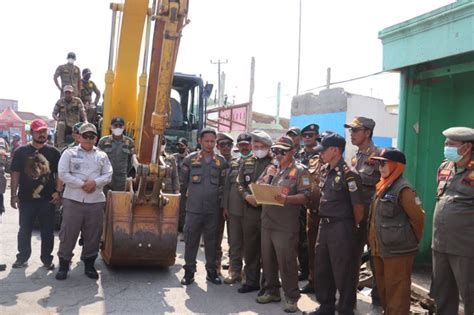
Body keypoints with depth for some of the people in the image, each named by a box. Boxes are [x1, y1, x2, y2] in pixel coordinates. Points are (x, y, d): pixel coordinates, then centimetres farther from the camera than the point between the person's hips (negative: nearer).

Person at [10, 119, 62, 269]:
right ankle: (22, 258, 24)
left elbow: (59, 174, 5)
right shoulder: (21, 151, 1)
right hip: (26, 199, 0)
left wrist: (58, 192, -5)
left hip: (47, 199, 0)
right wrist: (14, 195, -3)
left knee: (48, 231, 7)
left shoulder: (53, 152, 3)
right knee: (24, 230, 10)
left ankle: (47, 259, 20)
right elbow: (15, 174, 1)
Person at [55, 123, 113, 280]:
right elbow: (63, 174, -6)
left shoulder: (102, 155, 12)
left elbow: (108, 175, 6)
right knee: (68, 233, 1)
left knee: (93, 234, 7)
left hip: (96, 201, 3)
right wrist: (82, 184, -13)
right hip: (73, 200, -2)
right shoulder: (69, 153, 3)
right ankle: (63, 265, 12)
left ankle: (89, 264, 20)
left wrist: (95, 182, -13)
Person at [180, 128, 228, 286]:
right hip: (193, 207, -1)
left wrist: (218, 197, 6)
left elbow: (223, 184, 12)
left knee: (211, 241, 8)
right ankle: (189, 271, 13)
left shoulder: (221, 161, 6)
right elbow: (183, 181, 11)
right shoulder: (190, 159, 2)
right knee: (191, 240, 2)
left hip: (213, 209, 1)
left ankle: (211, 271, 19)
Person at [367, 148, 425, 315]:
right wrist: (374, 242, 13)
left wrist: (413, 240, -4)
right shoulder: (382, 186, 11)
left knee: (396, 292, 0)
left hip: (397, 250, -9)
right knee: (383, 289, 19)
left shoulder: (403, 189, -16)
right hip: (380, 248, 9)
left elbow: (418, 217, -16)